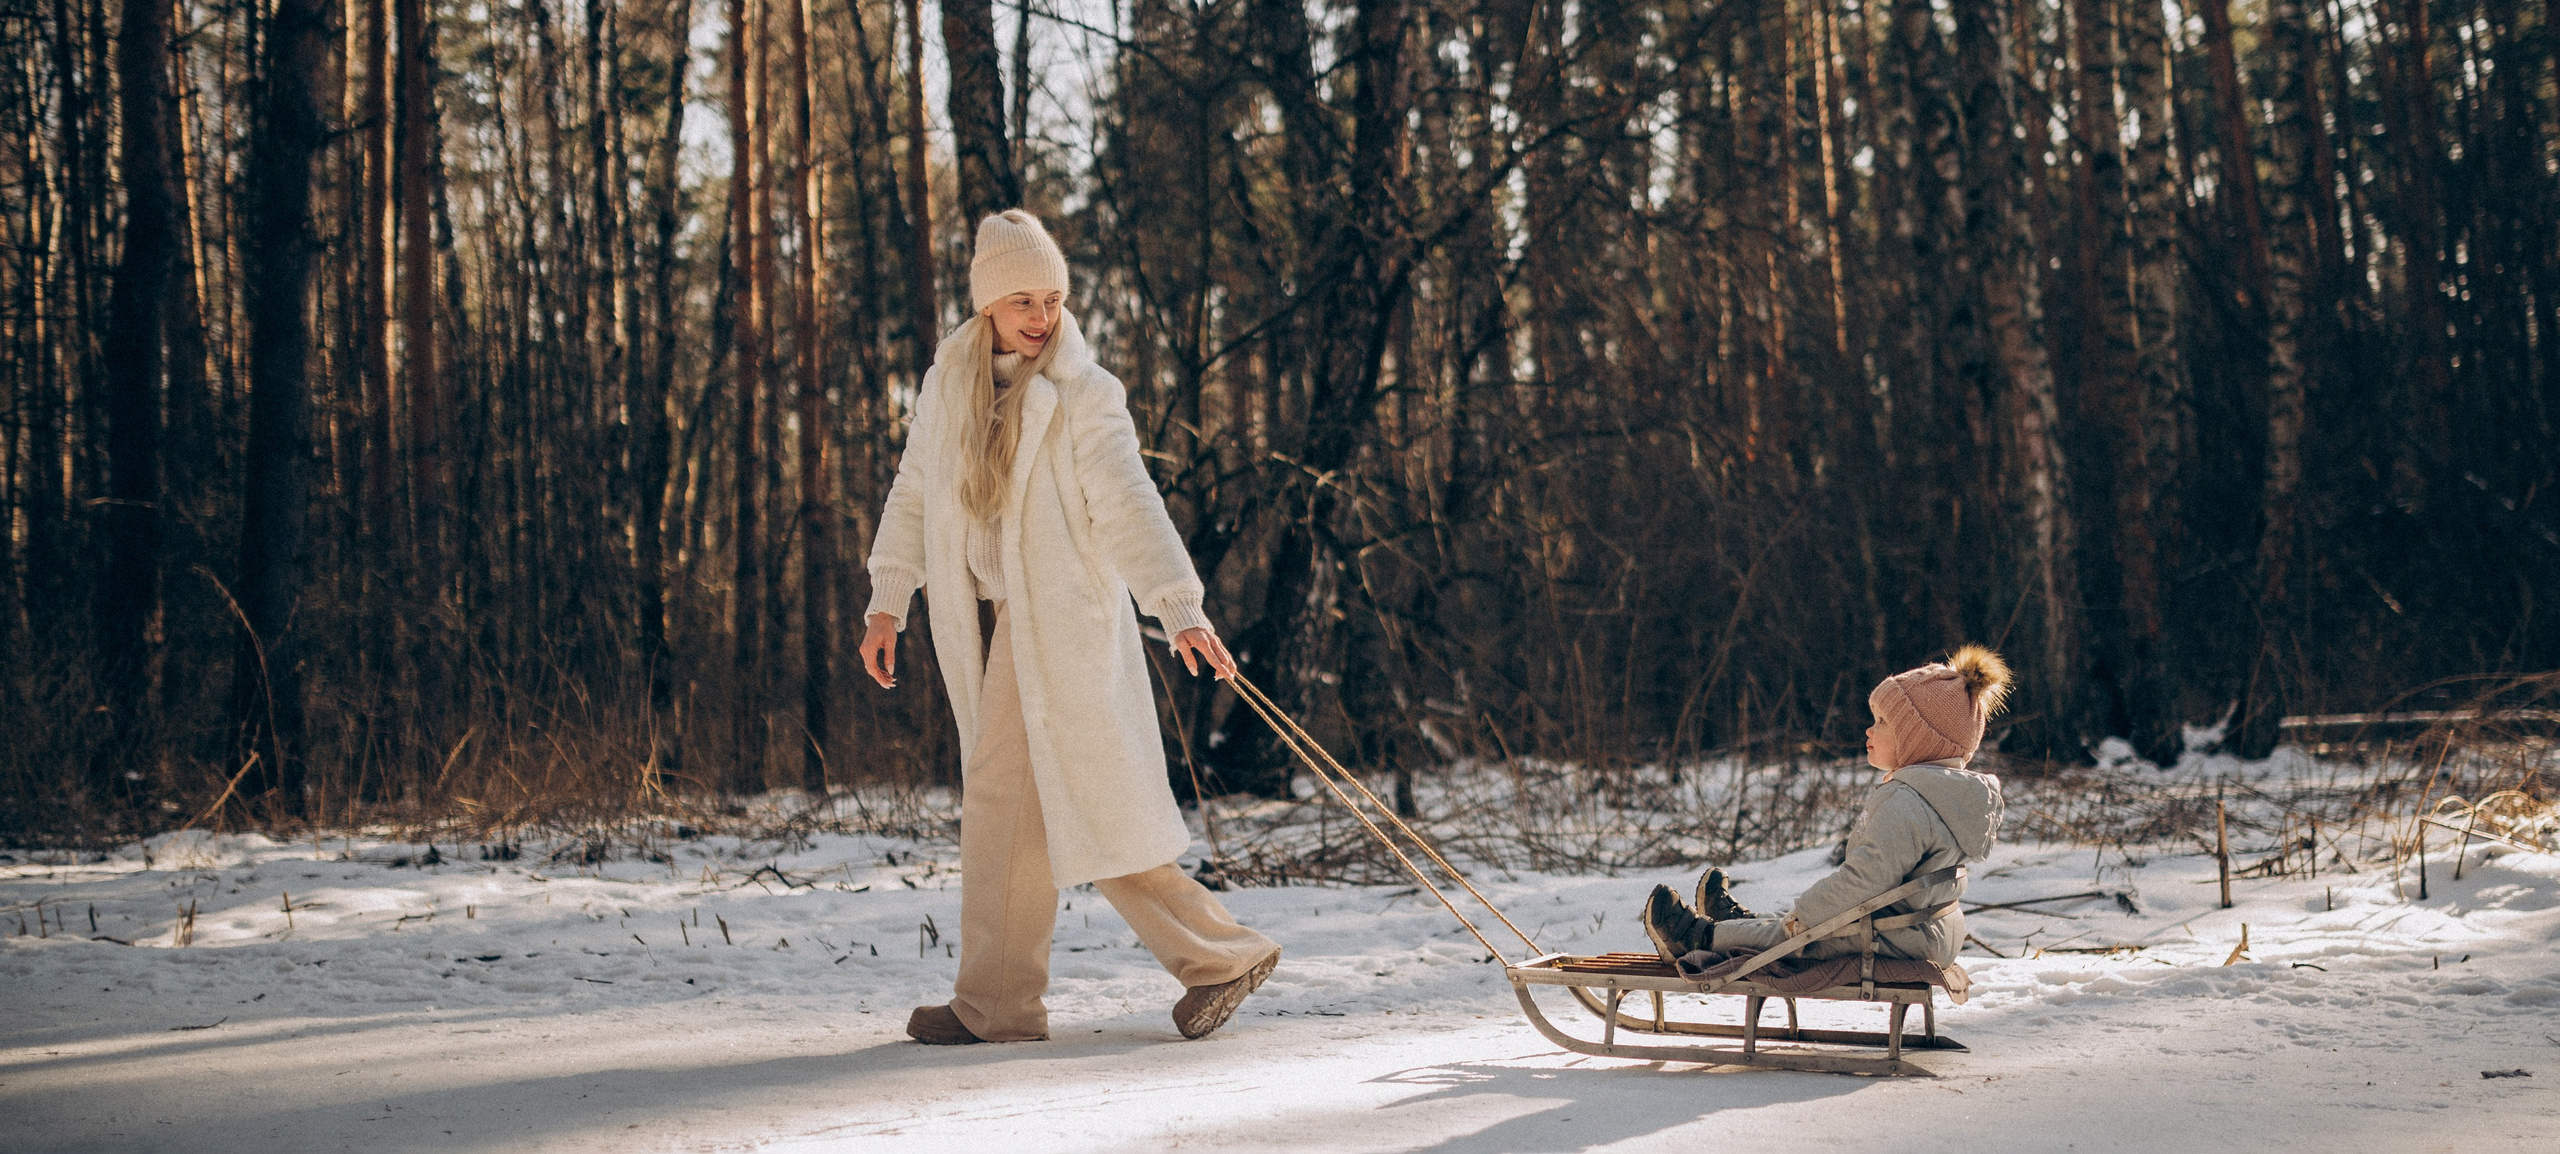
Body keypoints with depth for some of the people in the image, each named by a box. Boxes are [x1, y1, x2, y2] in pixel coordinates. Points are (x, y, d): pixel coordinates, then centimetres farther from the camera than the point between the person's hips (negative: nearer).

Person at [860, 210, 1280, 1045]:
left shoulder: (1083, 394, -6)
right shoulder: (948, 382, 9)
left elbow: (1129, 505, -15)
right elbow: (913, 495, 15)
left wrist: (1180, 608, -24)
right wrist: (887, 603, 9)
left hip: (1058, 619, -6)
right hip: (986, 621, 6)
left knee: (1003, 796, -8)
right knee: (1080, 808, 6)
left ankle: (995, 1003, 3)